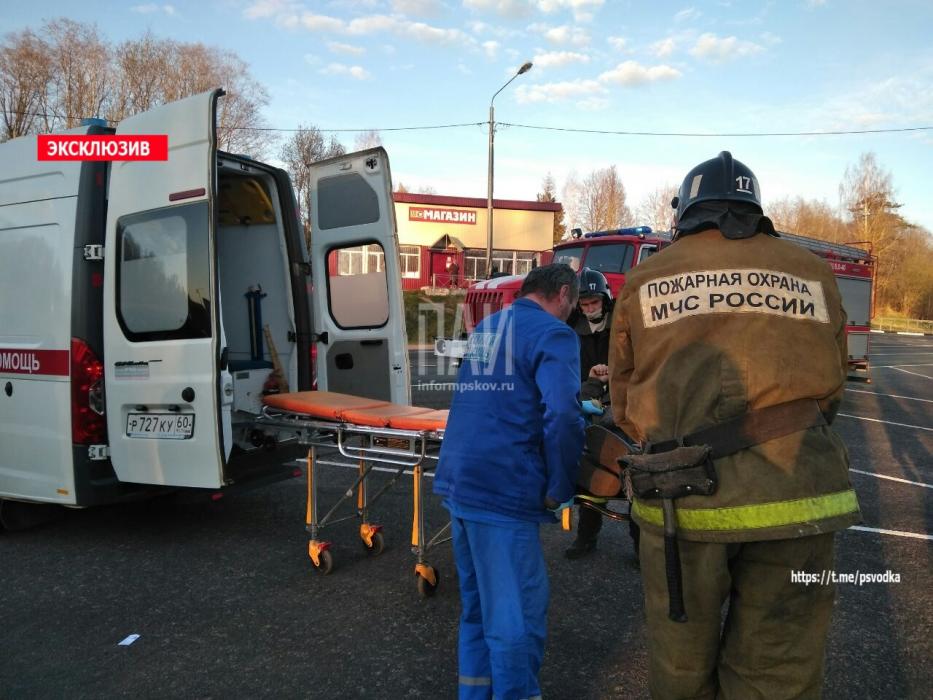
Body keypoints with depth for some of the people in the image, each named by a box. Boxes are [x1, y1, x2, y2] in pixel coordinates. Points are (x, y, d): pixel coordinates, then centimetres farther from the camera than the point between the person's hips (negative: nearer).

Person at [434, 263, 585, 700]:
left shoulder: (483, 330, 18)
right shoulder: (553, 334, -8)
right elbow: (561, 415, -21)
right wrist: (560, 488, -10)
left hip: (458, 482, 9)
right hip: (500, 493, -9)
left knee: (478, 606, 21)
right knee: (516, 618, 3)